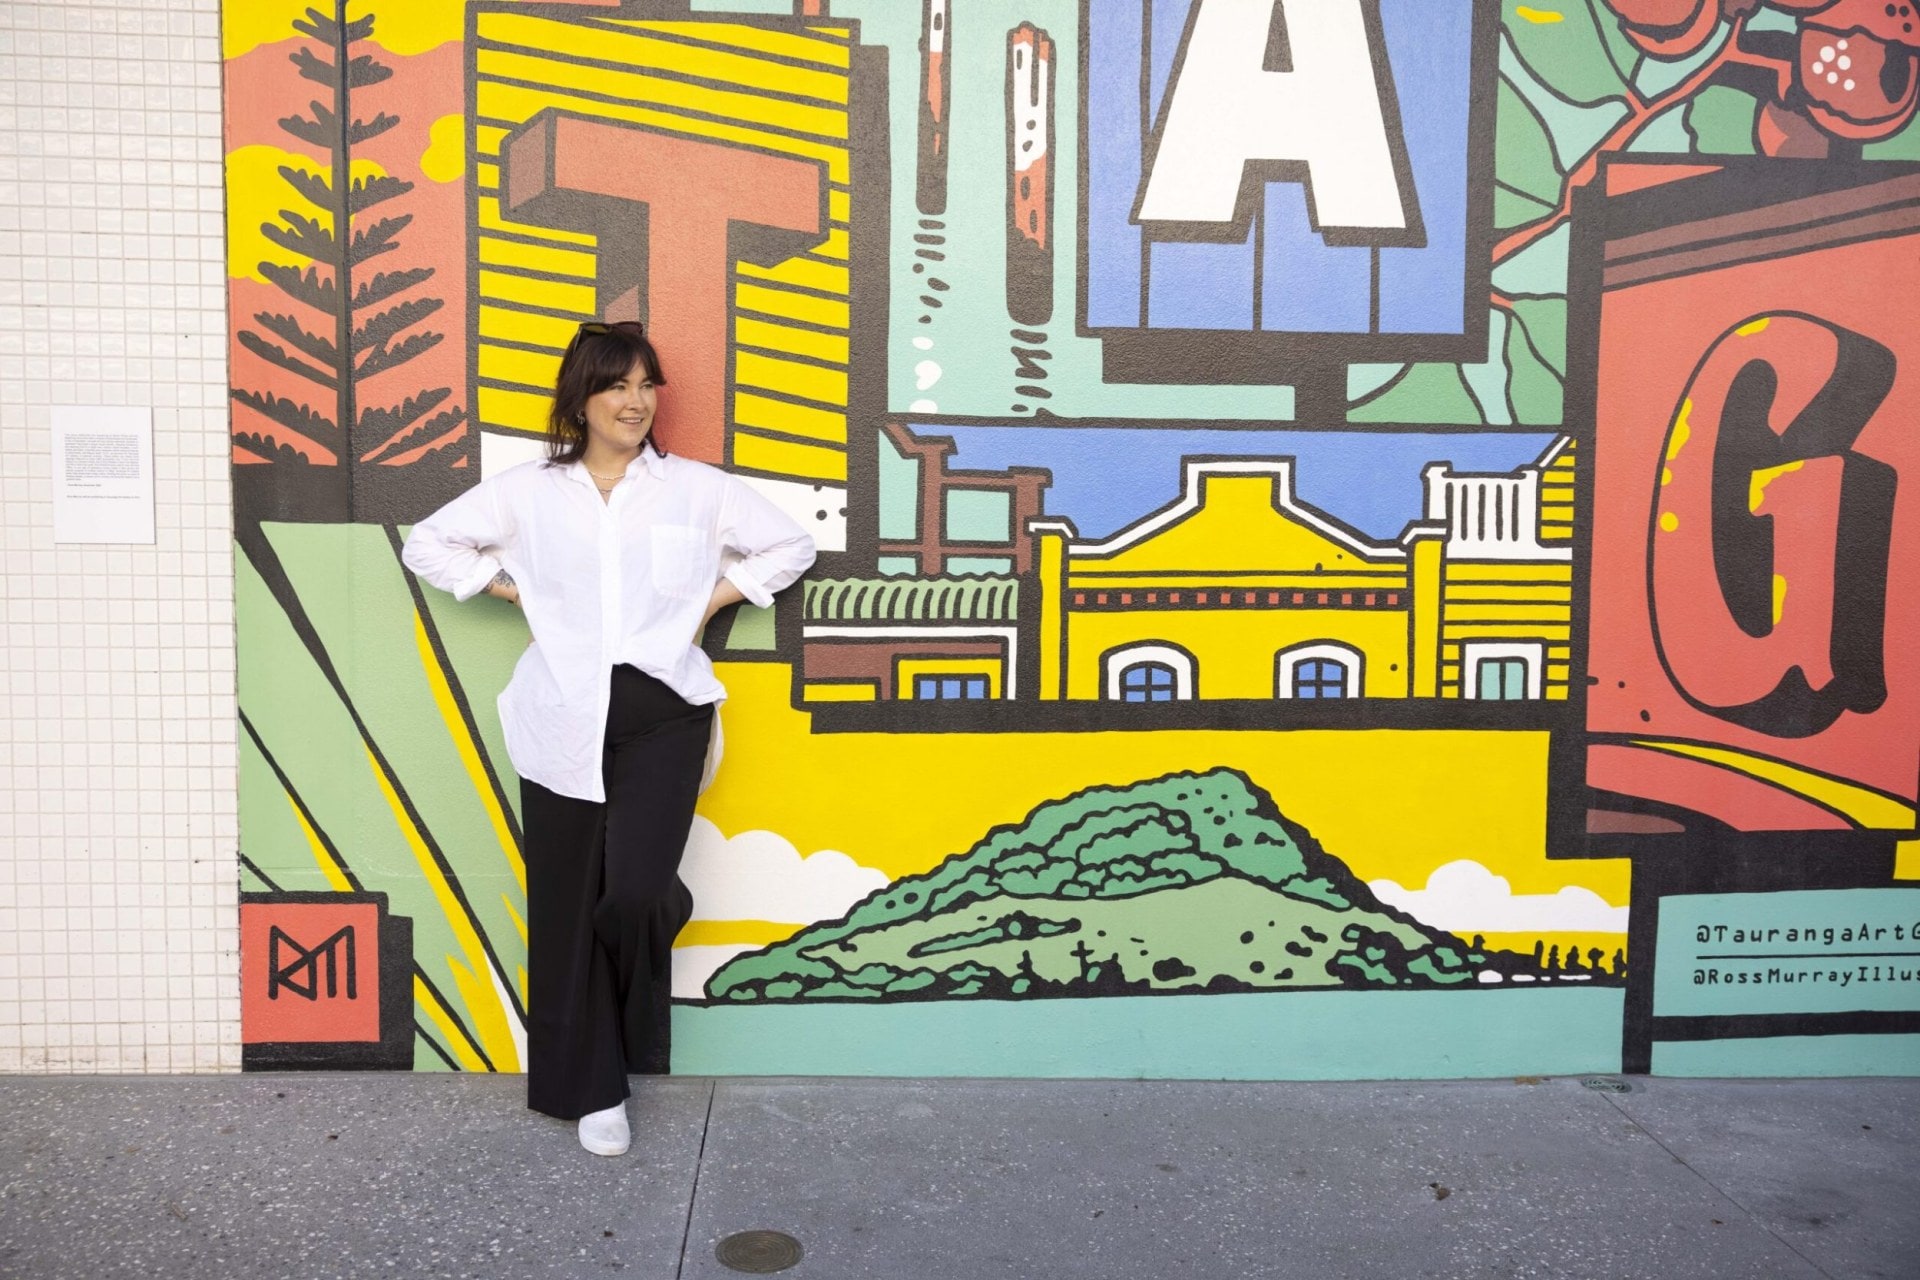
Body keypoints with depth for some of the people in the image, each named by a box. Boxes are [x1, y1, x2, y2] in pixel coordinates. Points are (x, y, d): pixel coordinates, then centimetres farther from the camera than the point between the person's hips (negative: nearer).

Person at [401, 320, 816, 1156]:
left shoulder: (697, 489, 4)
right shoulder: (526, 493, 5)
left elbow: (790, 546, 11)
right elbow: (429, 544, 13)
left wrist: (710, 600, 2)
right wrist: (514, 590, 4)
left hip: (661, 713, -1)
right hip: (563, 723, 2)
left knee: (632, 895, -17)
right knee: (567, 908, 6)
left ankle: (663, 906, 23)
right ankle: (590, 1088, 22)